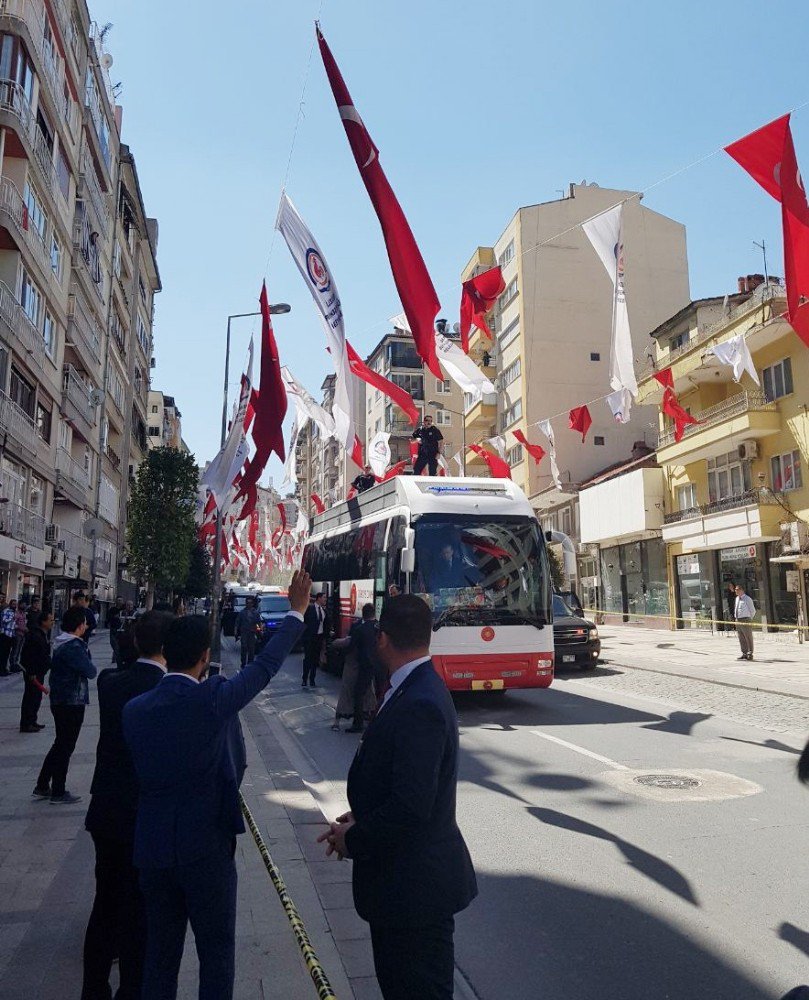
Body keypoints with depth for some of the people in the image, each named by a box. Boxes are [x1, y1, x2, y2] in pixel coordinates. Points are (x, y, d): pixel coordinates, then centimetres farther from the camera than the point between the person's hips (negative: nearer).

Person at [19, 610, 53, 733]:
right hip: (32, 672, -10)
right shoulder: (35, 636, -21)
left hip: (39, 671, 10)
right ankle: (25, 724, 3)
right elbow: (28, 656, -23)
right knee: (30, 697, -4)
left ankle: (32, 721, 26)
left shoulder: (44, 634, 10)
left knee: (37, 696, 16)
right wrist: (31, 673, -23)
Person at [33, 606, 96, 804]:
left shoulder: (61, 642, 8)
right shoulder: (74, 647, -23)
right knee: (65, 747, 3)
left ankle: (42, 786, 28)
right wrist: (90, 664, 0)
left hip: (59, 700, 9)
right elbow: (90, 671, -22)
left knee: (60, 744, 21)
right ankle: (58, 792, 14)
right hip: (72, 703, -9)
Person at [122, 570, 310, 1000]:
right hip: (205, 846, -5)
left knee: (160, 951, 19)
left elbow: (140, 773, 6)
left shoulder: (134, 709, -3)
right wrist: (296, 611, 5)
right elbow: (265, 665, -6)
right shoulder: (213, 699, -17)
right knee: (216, 949, 12)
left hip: (151, 848, 5)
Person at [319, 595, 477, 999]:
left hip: (415, 885, -9)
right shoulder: (419, 689, 3)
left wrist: (354, 840, -16)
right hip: (406, 879, 9)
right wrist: (361, 820, 4)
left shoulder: (418, 705, -28)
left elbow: (411, 806, -30)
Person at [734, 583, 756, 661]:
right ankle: (744, 653, 18)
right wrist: (736, 618, 15)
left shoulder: (747, 599, -9)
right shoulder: (737, 598, 13)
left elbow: (753, 610, -3)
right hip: (738, 621, 7)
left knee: (748, 638, 0)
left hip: (745, 620, -7)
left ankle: (750, 654, 6)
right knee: (741, 639, 11)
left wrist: (749, 619, 4)